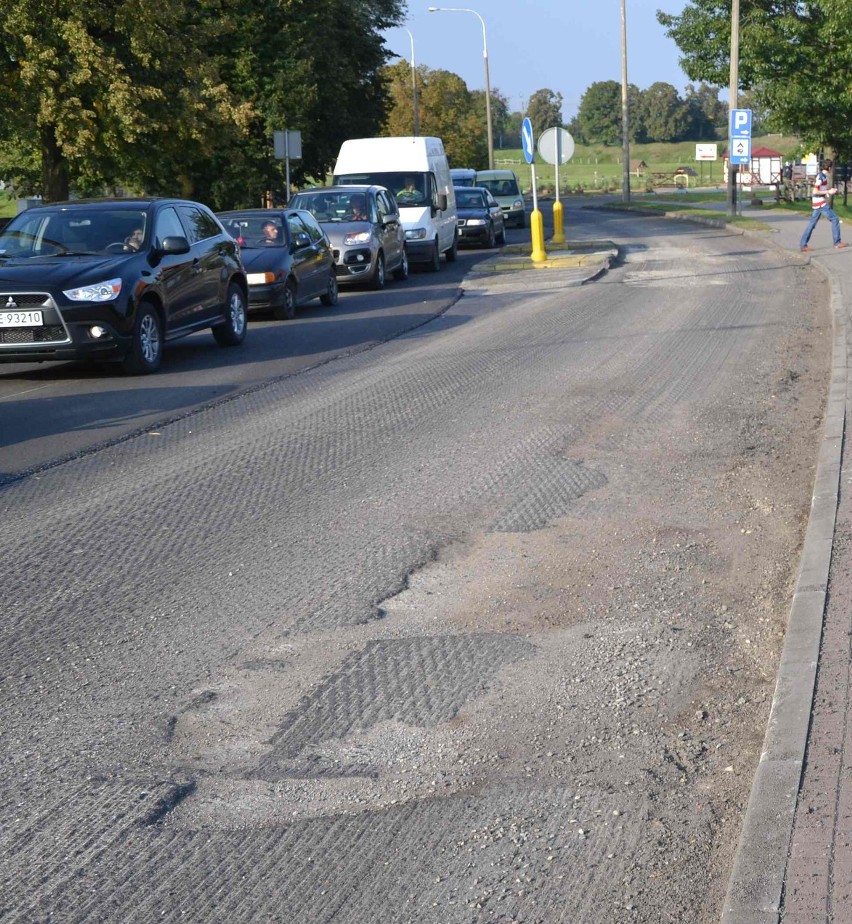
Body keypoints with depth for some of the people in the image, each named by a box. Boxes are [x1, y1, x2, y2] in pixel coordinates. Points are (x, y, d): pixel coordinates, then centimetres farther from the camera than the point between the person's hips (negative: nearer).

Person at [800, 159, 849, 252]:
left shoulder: (823, 176, 13)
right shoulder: (820, 177, -16)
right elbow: (815, 192, -21)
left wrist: (830, 191, 13)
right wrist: (828, 192, -16)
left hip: (817, 204, 9)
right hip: (820, 204, -9)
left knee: (812, 224, 8)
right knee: (835, 219, -2)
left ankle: (803, 245, 7)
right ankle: (837, 243, 3)